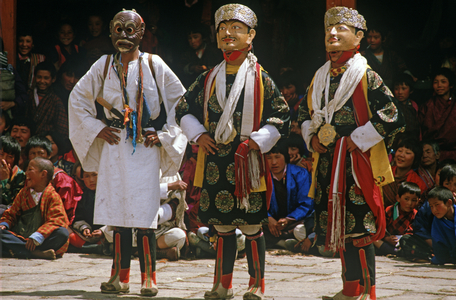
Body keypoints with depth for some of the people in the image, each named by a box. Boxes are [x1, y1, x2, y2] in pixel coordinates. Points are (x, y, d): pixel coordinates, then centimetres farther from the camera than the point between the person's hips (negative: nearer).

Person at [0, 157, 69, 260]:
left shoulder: (52, 196, -1)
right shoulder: (23, 193, 17)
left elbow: (56, 221, -13)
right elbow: (11, 214, 21)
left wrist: (38, 236, -26)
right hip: (20, 237, 4)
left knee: (63, 233, -32)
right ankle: (37, 253, -39)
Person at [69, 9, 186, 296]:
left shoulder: (153, 65, 1)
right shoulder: (104, 65, 8)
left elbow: (181, 100, 6)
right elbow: (78, 97, 17)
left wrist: (164, 135, 1)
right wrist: (95, 129, 8)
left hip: (145, 147, -3)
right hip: (114, 147, 3)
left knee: (144, 216, -7)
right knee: (118, 213, 2)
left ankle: (149, 278, -1)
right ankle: (120, 277, 8)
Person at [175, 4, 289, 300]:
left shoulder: (261, 79, -1)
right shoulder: (208, 79, 8)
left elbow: (281, 116, 0)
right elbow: (184, 109, 17)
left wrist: (258, 141, -11)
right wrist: (198, 134, 2)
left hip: (247, 160, -3)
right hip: (215, 161, 3)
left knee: (252, 225, 0)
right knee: (223, 225, 10)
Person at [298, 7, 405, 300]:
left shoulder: (367, 77, -7)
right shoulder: (321, 77, 13)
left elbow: (392, 118, -13)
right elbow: (306, 112, 27)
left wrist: (357, 141, -13)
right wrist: (312, 137, 9)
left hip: (357, 163, -7)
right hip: (327, 163, 7)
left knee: (359, 229, -8)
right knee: (338, 227, 10)